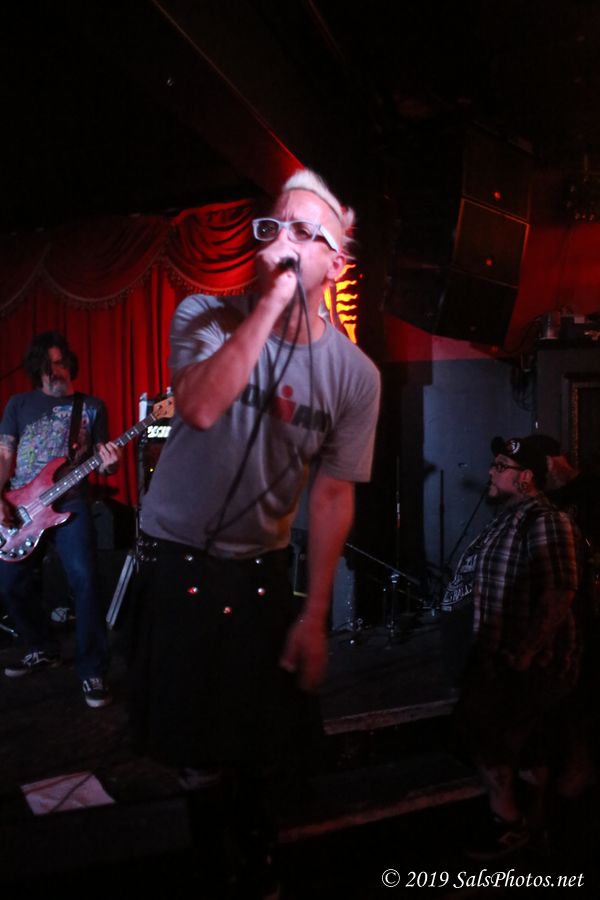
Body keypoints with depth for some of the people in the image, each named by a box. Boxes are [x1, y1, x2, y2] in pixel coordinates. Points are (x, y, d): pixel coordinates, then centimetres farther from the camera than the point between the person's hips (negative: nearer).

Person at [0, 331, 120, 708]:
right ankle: (43, 650, 28)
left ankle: (93, 672, -9)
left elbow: (100, 460, 6)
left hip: (69, 503, -3)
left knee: (84, 581, -18)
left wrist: (108, 464, -19)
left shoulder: (92, 406, 7)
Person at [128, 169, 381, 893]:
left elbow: (332, 494, -7)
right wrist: (273, 300, -30)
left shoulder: (354, 374, -8)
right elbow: (200, 407, -30)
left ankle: (245, 834, 47)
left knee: (264, 738, 15)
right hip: (176, 559, -1)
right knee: (180, 731, 13)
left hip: (262, 568, 1)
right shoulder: (206, 316, -10)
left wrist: (314, 617, -8)